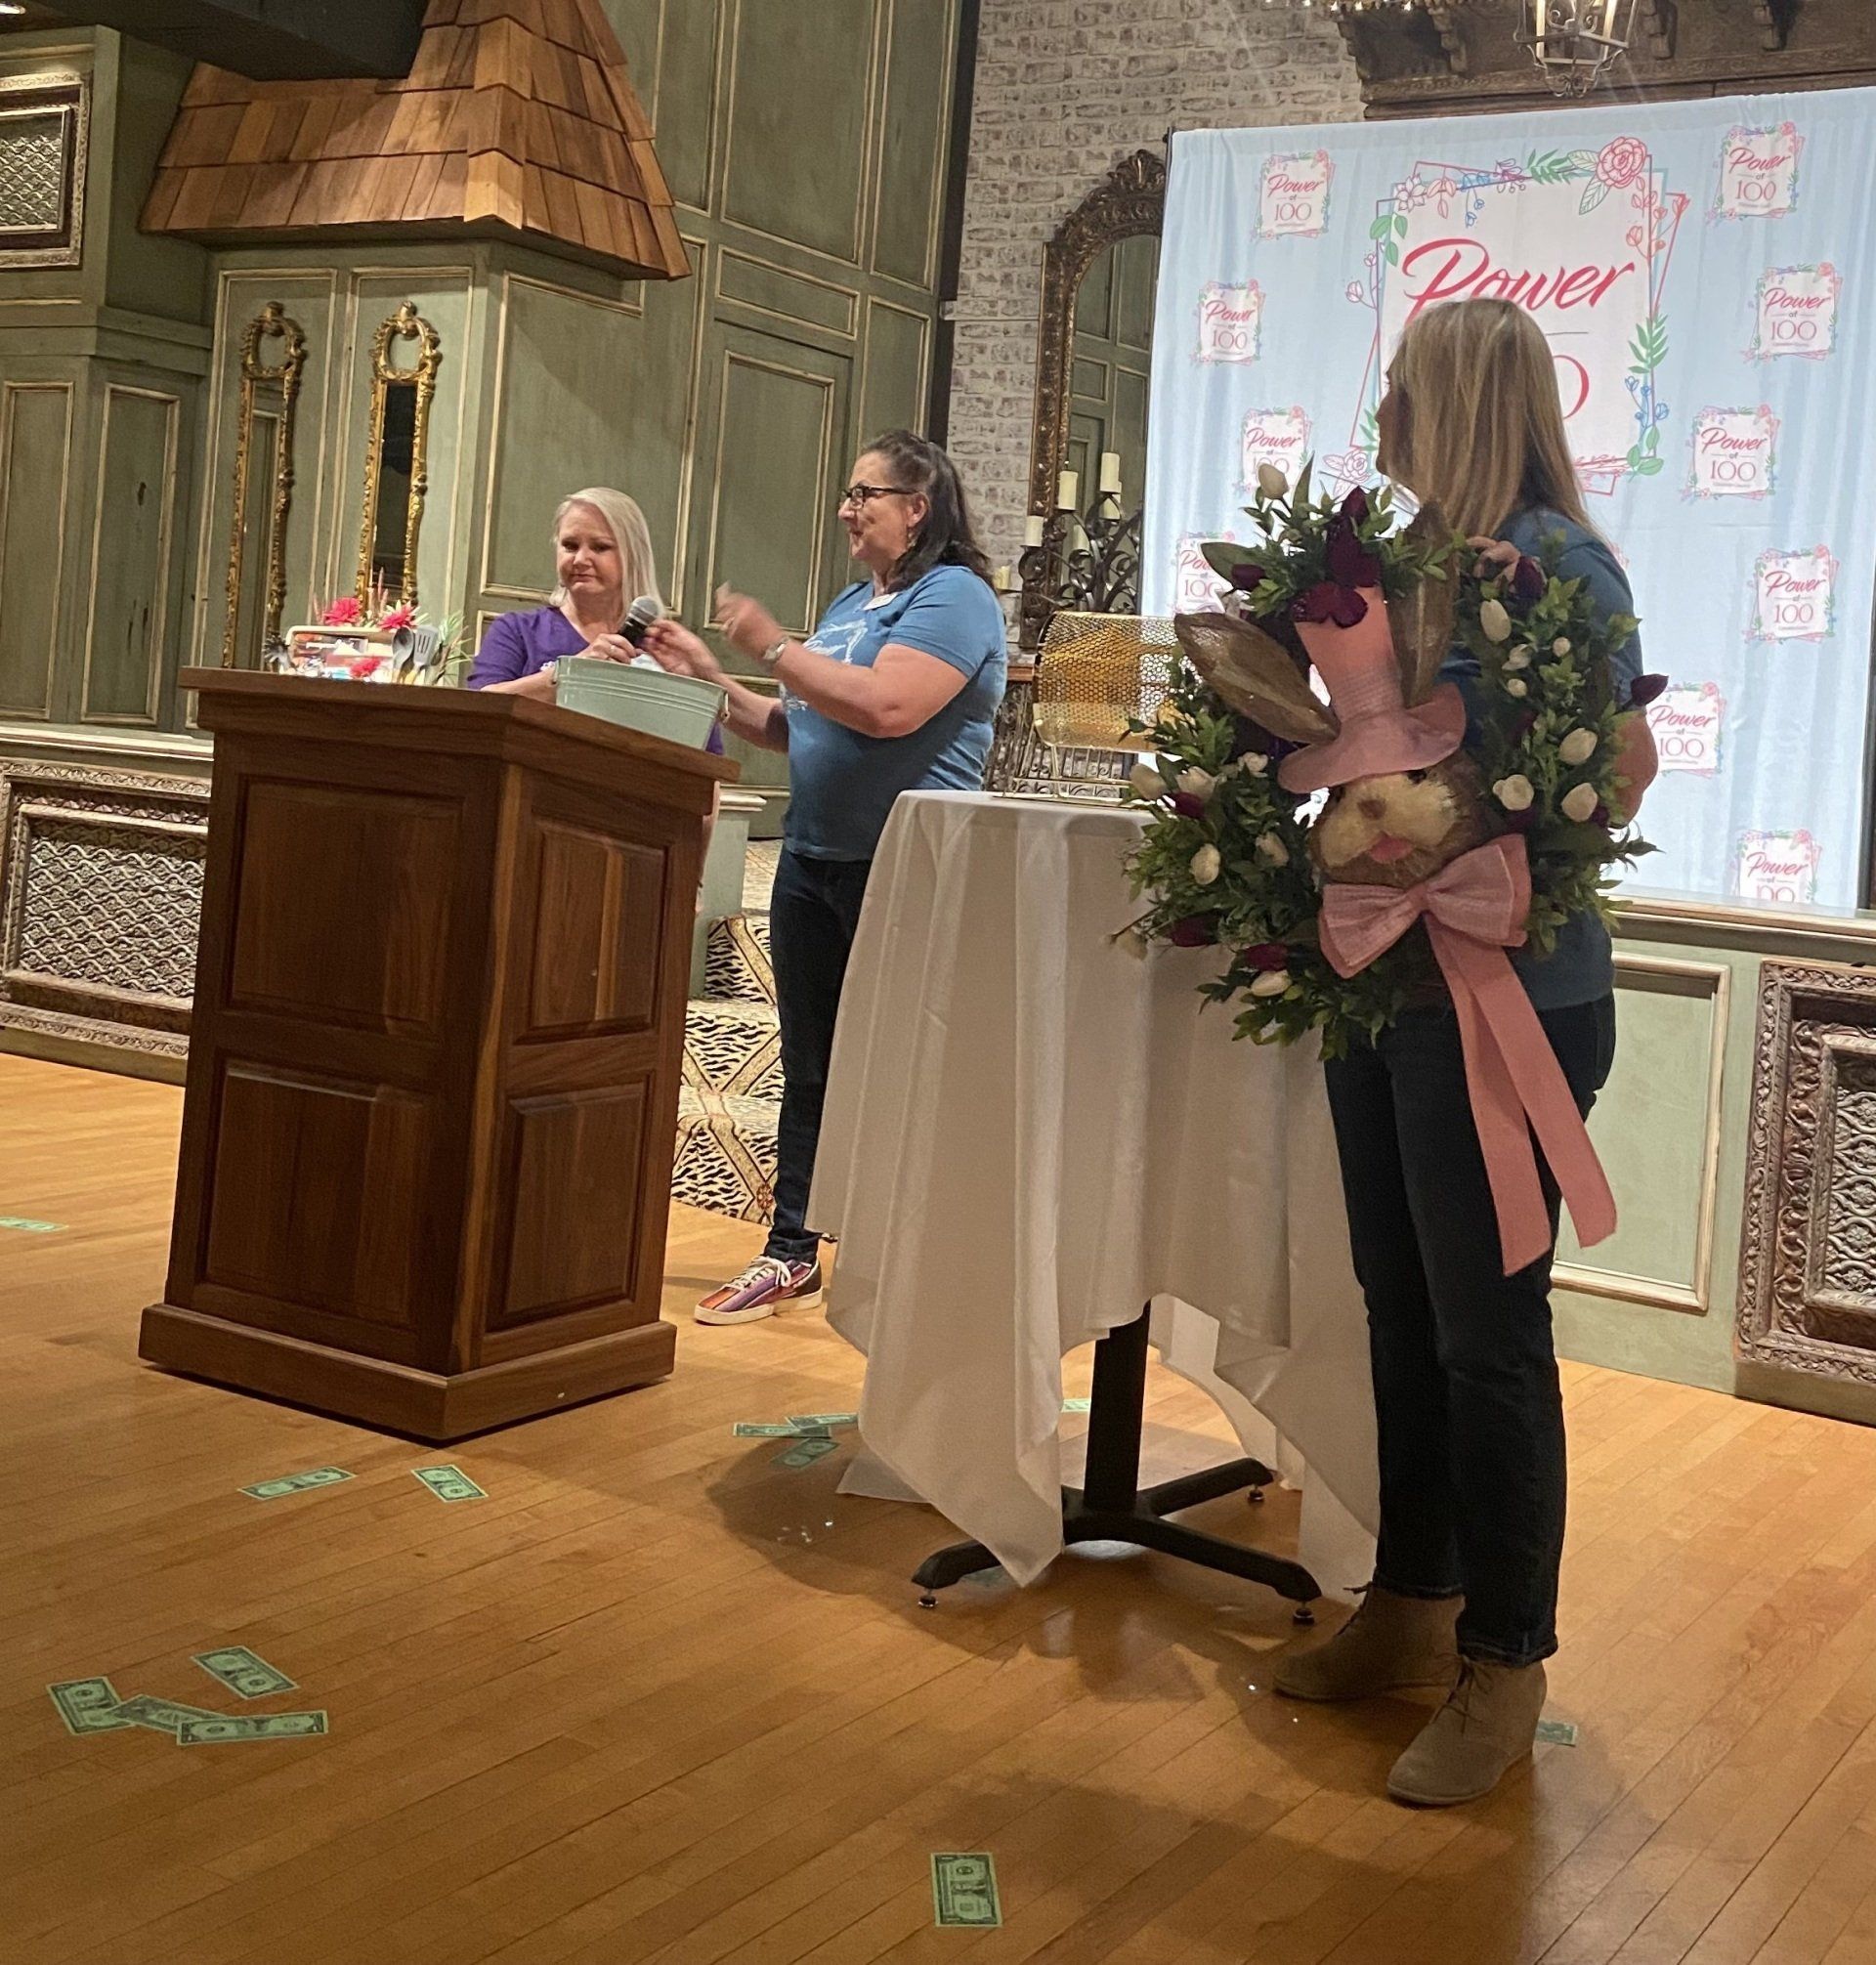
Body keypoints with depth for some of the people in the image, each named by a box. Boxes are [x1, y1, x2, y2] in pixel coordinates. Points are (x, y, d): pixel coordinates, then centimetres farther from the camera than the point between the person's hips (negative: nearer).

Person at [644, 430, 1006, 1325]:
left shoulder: (953, 596, -8)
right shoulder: (851, 603, 19)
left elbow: (886, 708, -24)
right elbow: (793, 729, 23)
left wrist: (772, 646, -15)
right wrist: (707, 676, 13)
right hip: (814, 862, 8)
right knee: (808, 1068, 11)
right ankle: (791, 1255, 18)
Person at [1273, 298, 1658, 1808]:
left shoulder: (1556, 561, -12)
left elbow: (1621, 768, -16)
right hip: (1385, 984, 8)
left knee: (1486, 1332, 1)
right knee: (1403, 1310, 16)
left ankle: (1505, 1666, 15)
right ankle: (1416, 1605, 31)